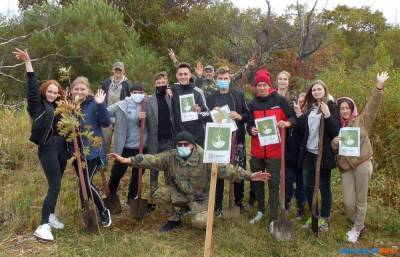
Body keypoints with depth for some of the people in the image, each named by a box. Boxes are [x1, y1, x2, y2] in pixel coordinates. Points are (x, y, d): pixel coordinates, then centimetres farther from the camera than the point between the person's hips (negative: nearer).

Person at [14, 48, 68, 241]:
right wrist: (28, 63, -23)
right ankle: (43, 226, -6)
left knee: (56, 185, 14)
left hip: (61, 148, 7)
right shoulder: (38, 104, -2)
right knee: (54, 187, -11)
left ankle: (51, 215, 30)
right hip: (47, 149, -6)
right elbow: (33, 87, -16)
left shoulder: (58, 107, 14)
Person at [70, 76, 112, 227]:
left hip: (93, 151, -5)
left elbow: (106, 123, -16)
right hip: (77, 151, 5)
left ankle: (103, 212, 11)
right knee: (83, 183, 14)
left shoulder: (93, 104, -8)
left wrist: (100, 105, -27)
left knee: (87, 183, -10)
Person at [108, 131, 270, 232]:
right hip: (179, 194, 4)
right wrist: (129, 160, -27)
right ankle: (175, 219, 6)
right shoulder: (170, 156, -10)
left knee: (199, 223, -26)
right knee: (160, 194, -21)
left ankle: (201, 213, 14)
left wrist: (248, 176, -31)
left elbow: (226, 169, -23)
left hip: (199, 198, -3)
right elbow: (152, 160, -16)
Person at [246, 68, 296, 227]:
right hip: (257, 150, 4)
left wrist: (287, 123, -22)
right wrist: (251, 130, -9)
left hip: (274, 150, -4)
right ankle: (261, 210, 33)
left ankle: (273, 218, 7)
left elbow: (294, 117, 0)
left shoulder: (279, 100, -3)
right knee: (257, 182, 14)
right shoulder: (253, 104, 7)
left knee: (273, 184, 0)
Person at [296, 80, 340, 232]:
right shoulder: (307, 107, 11)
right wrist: (299, 116, -4)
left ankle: (324, 218, 19)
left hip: (323, 153, -5)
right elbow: (302, 132, 9)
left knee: (324, 186, 5)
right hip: (308, 153, 5)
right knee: (307, 186, 10)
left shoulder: (332, 107, -3)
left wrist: (327, 116, -25)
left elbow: (335, 131, -12)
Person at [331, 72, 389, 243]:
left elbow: (372, 106, -10)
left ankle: (357, 229, 24)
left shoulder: (361, 121, 3)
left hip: (362, 164, -3)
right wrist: (334, 142, -13)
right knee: (348, 202, 3)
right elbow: (333, 148, 11)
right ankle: (359, 225, 28)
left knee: (361, 200, 6)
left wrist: (379, 86, -21)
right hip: (346, 166, 3)